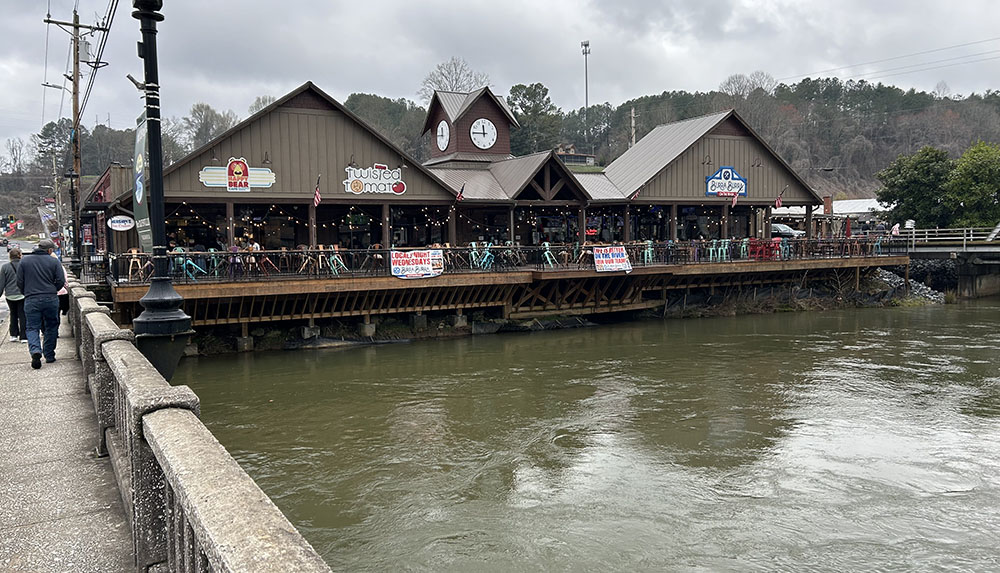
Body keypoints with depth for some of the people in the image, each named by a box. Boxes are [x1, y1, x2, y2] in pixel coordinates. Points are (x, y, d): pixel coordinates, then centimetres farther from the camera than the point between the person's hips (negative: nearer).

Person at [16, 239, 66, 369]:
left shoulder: (24, 260, 4)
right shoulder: (54, 262, 0)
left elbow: (19, 282, 5)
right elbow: (61, 281, -3)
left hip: (31, 300, 0)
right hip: (51, 299, 0)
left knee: (32, 328, 5)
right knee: (51, 327, 12)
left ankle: (35, 351, -20)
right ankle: (49, 355, 15)